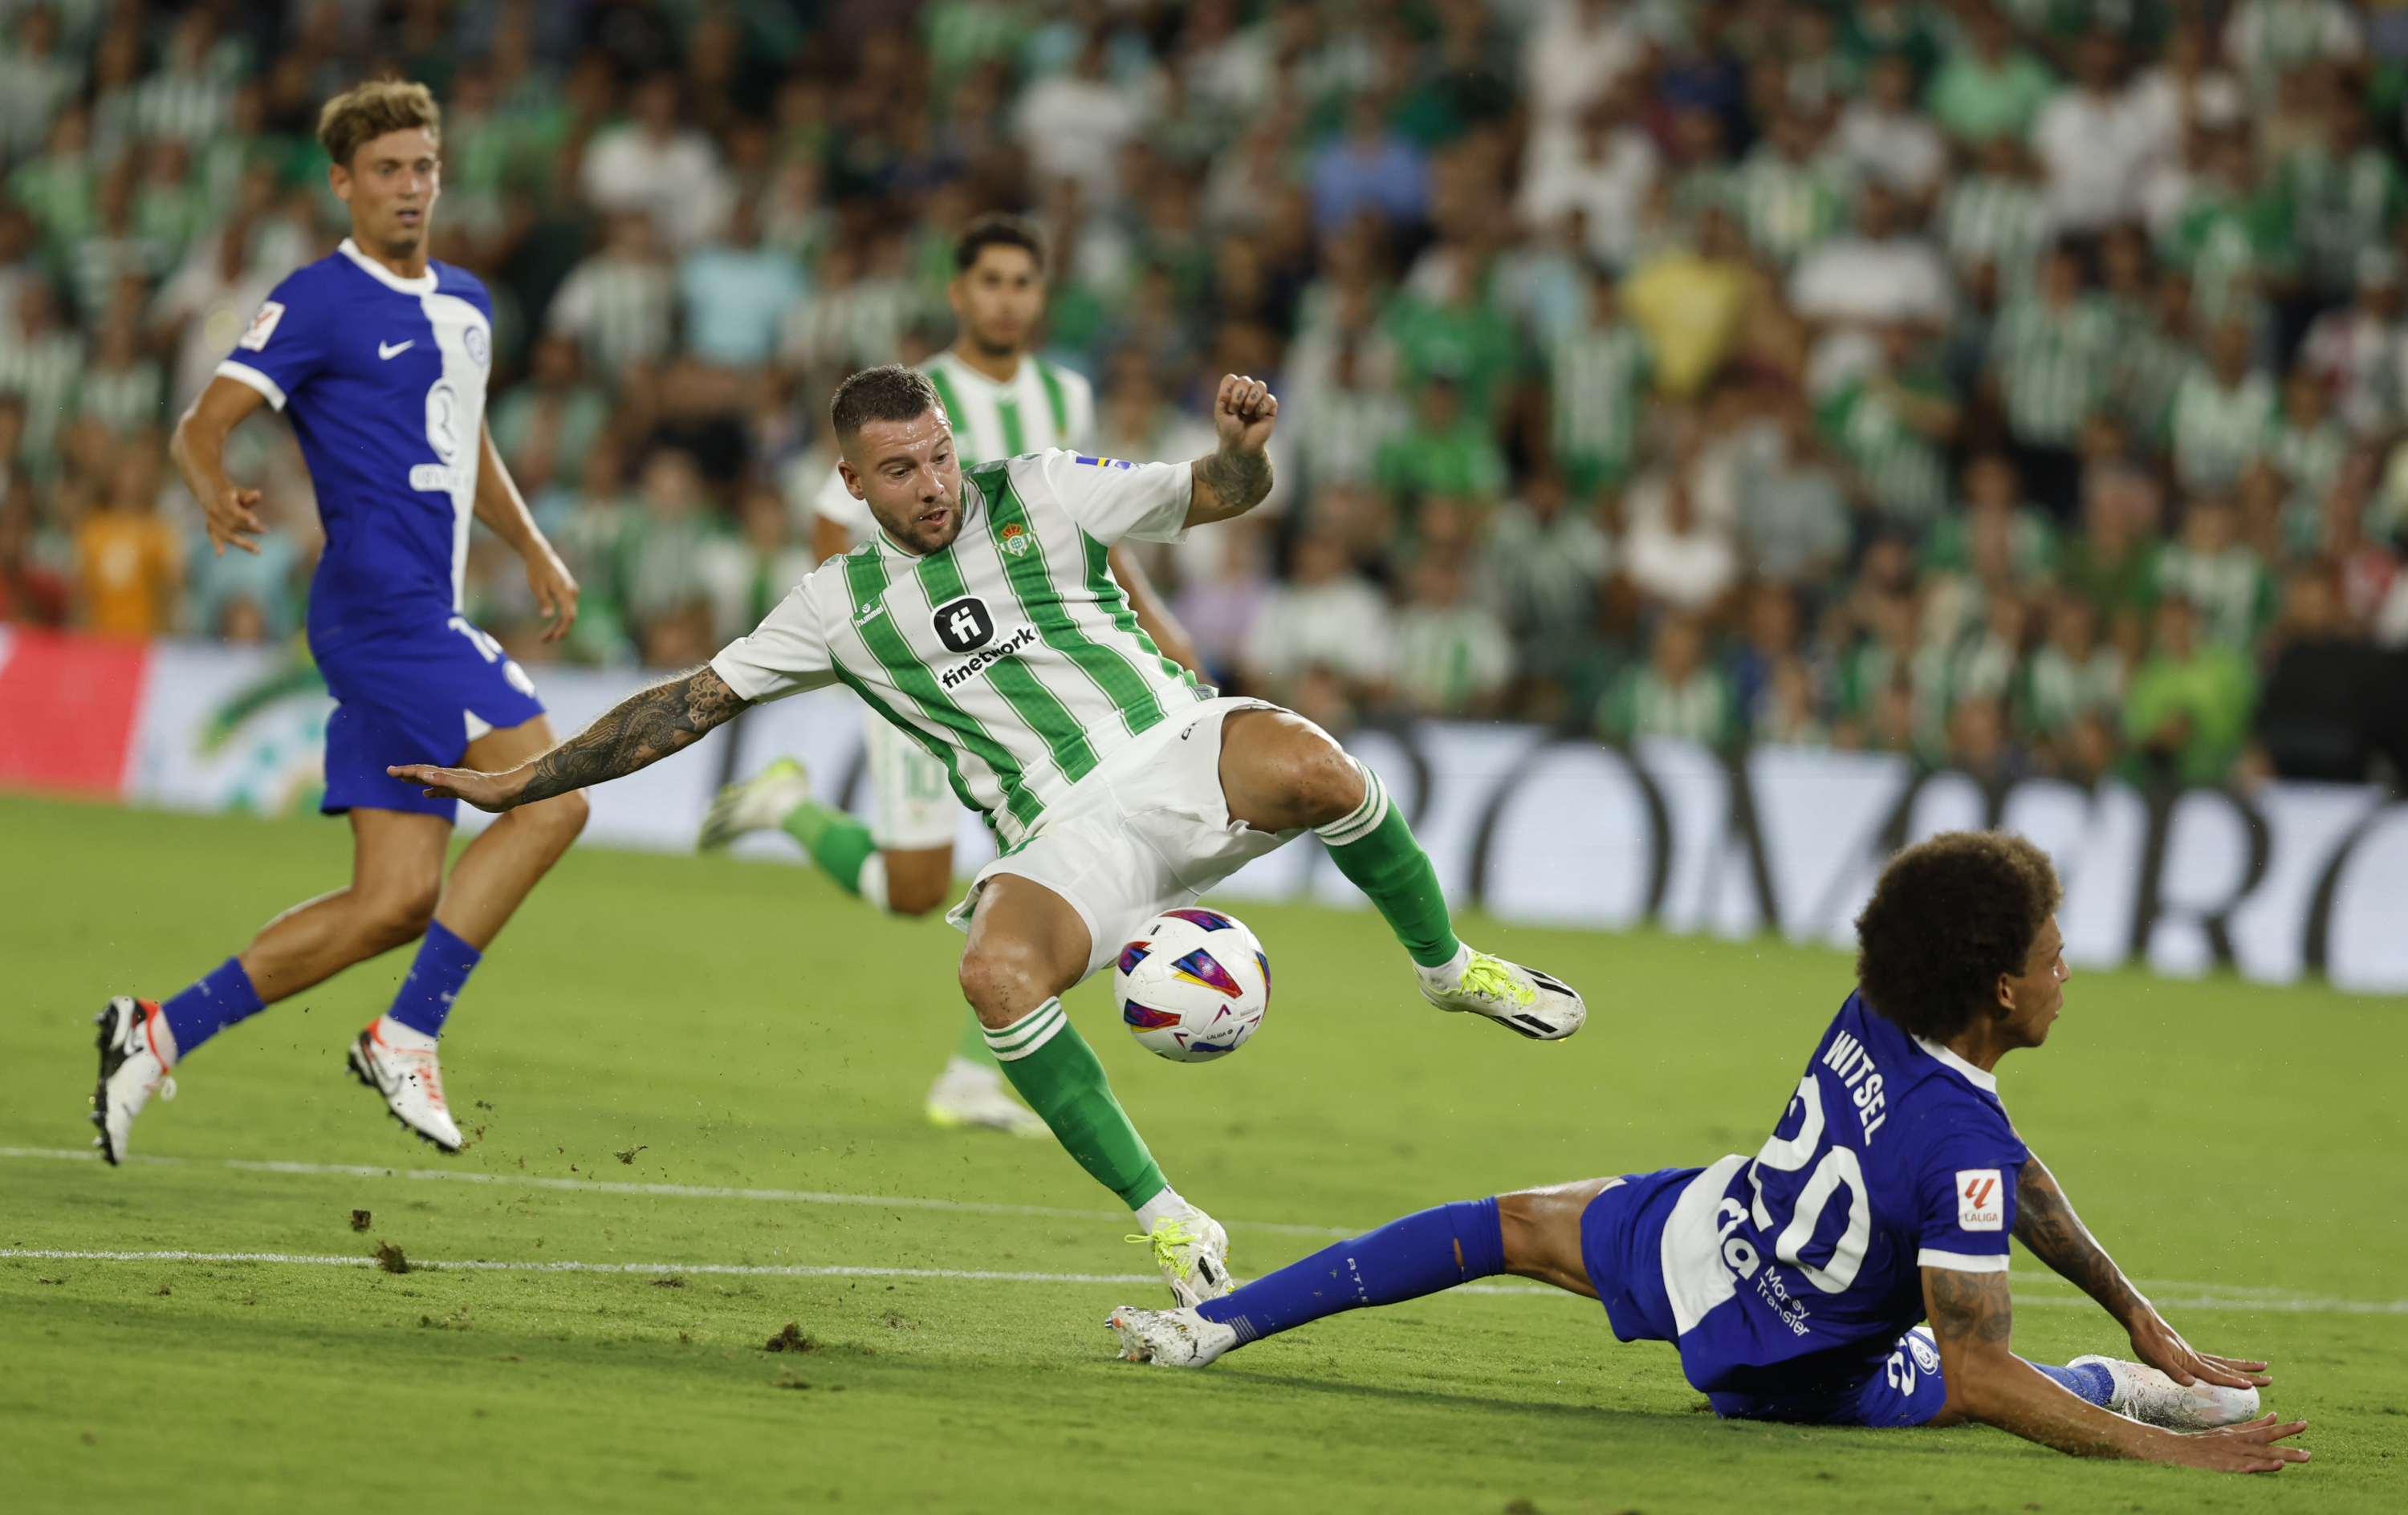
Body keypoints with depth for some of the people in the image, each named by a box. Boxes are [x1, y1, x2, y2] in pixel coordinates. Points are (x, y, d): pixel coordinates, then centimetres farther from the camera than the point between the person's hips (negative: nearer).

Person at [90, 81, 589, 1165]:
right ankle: (406, 1038, -11)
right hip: (379, 603, -8)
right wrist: (217, 497, -32)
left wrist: (534, 550, 28)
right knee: (550, 798, -18)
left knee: (396, 901, 3)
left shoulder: (466, 304, 18)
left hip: (423, 617, 8)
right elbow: (203, 425, -12)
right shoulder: (318, 302, -6)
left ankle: (162, 1033, 8)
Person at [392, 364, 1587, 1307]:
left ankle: (1449, 967, -6)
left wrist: (1242, 444, -17)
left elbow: (1220, 495, 7)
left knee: (1312, 768, -36)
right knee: (997, 974, -33)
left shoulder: (1039, 496, 9)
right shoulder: (842, 605, 12)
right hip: (1071, 838, 1)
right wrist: (525, 783, 13)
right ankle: (1171, 1229, -23)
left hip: (1182, 752, -1)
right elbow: (693, 702, 16)